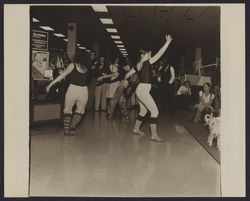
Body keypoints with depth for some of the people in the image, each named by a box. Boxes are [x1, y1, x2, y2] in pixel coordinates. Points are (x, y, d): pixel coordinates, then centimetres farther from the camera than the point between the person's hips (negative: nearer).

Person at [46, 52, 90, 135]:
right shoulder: (86, 67, 10)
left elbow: (63, 75, -3)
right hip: (83, 90, 2)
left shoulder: (73, 65, 2)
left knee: (67, 110, 15)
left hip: (73, 89, -2)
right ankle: (72, 126, 2)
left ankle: (66, 130, 11)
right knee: (80, 110, 20)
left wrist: (50, 84, -3)